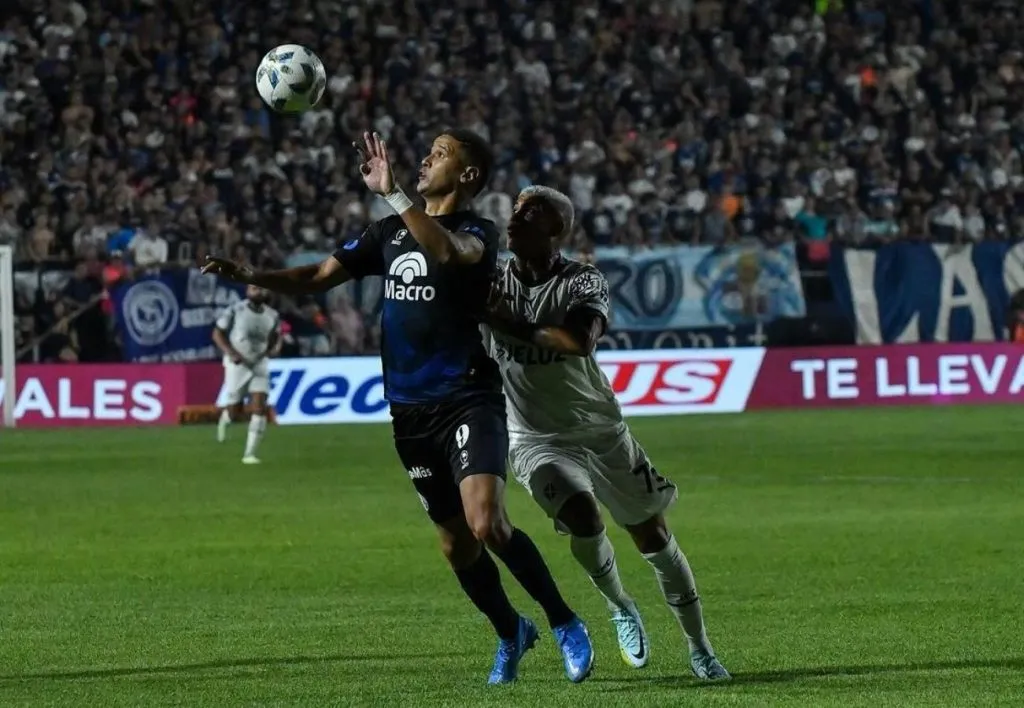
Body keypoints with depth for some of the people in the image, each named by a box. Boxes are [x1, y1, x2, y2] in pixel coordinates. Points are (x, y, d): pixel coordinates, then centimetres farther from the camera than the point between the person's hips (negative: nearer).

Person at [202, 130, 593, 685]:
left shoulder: (477, 233, -7)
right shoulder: (392, 231, 13)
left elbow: (449, 251, -32)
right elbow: (319, 277, 13)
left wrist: (392, 193, -39)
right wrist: (248, 276, -2)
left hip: (468, 400, -6)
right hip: (410, 410, 6)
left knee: (487, 524, -23)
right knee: (455, 542, 11)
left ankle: (564, 624, -6)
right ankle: (510, 634, 33)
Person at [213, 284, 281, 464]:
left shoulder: (272, 315, 1)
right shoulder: (235, 311, -10)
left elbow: (276, 336, 16)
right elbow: (218, 334, -5)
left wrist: (275, 348, -8)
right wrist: (231, 353, -19)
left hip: (260, 366, 3)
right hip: (237, 364, -3)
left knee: (260, 407, -12)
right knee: (235, 413, 2)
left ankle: (250, 454, -7)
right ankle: (225, 417, 41)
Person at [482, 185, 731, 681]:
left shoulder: (584, 281, -14)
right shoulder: (491, 282, -3)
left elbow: (581, 339, -32)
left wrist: (511, 325, -36)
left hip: (601, 430, 0)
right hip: (536, 440, 0)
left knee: (654, 537, 3)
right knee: (582, 515, -27)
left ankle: (698, 648, 20)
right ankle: (620, 609, 2)